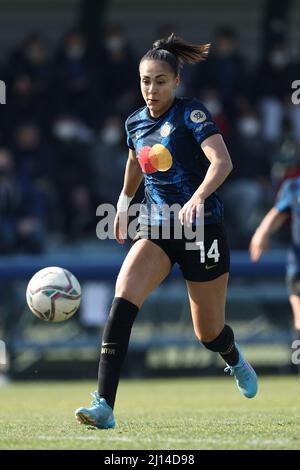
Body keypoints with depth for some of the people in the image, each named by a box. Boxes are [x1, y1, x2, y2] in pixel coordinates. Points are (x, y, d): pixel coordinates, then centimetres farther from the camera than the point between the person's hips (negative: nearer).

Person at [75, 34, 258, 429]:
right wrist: (123, 203, 35)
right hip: (156, 229, 4)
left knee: (209, 332, 7)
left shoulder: (191, 114, -13)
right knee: (123, 300, -22)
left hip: (202, 228, -4)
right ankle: (104, 405, -27)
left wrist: (198, 196, -45)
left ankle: (235, 360, 47)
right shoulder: (136, 123, 5)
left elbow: (222, 162, -28)